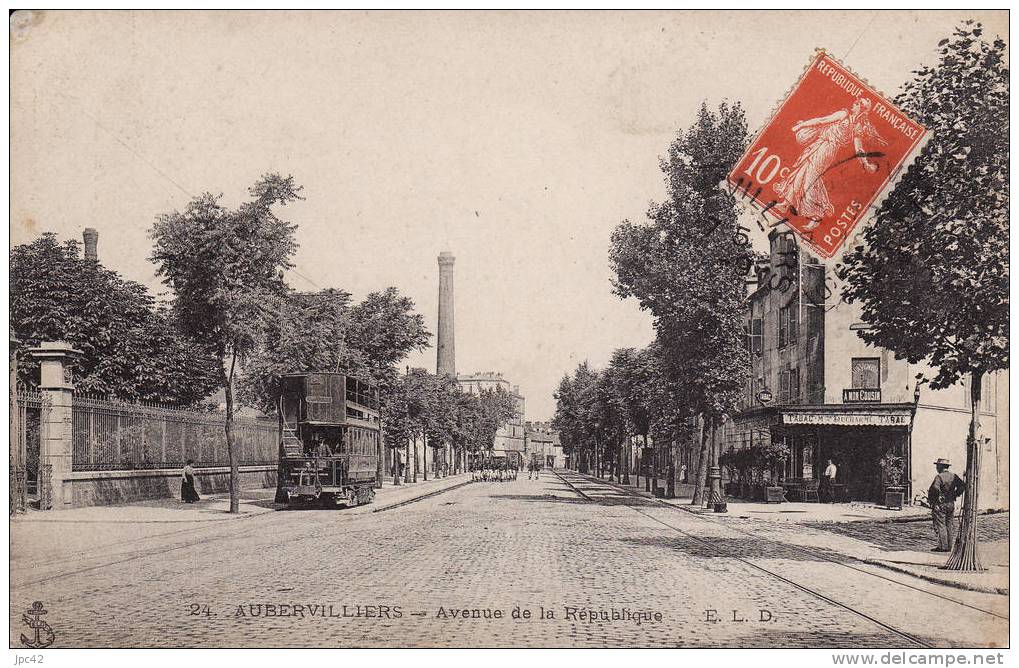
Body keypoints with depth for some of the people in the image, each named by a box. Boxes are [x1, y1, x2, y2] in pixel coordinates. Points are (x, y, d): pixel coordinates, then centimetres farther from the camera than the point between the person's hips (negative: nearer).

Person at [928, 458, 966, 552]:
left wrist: (931, 499, -13)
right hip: (951, 504, 7)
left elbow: (935, 488, -27)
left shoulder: (939, 477, -14)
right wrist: (955, 495, 14)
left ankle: (943, 546, -5)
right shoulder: (954, 476, 7)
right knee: (950, 525, 12)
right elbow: (962, 485, 8)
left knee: (940, 526, -2)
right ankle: (950, 546, 15)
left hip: (940, 504, -7)